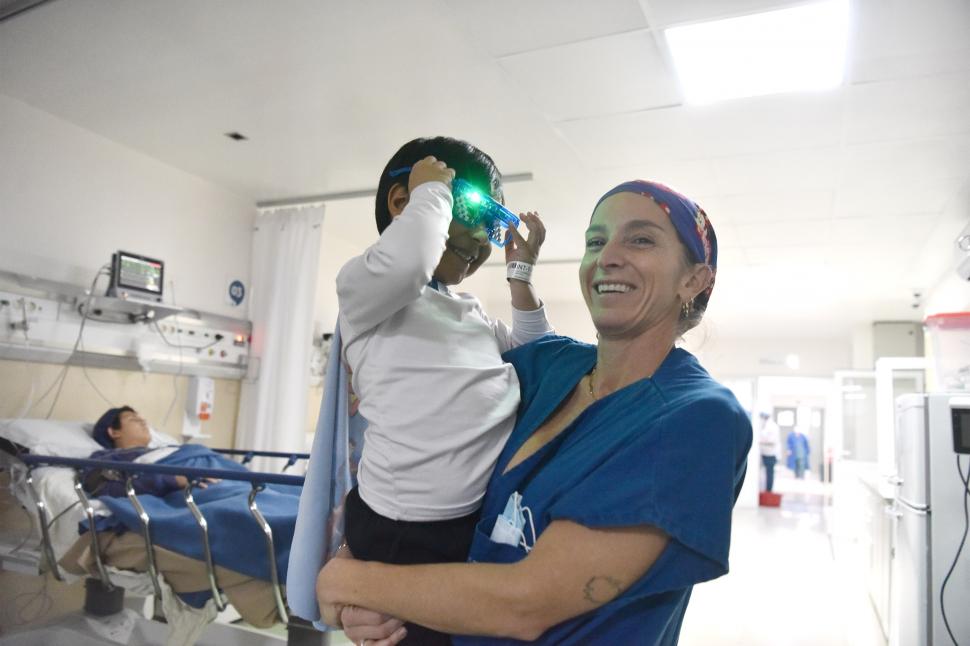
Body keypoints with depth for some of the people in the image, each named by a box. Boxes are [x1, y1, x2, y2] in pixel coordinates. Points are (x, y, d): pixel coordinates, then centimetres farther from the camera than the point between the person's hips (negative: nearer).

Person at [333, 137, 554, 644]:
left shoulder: (470, 311, 18)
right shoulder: (364, 284, -7)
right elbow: (405, 264, -31)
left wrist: (521, 271, 16)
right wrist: (432, 190, -11)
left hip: (489, 517, 8)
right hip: (409, 532, -8)